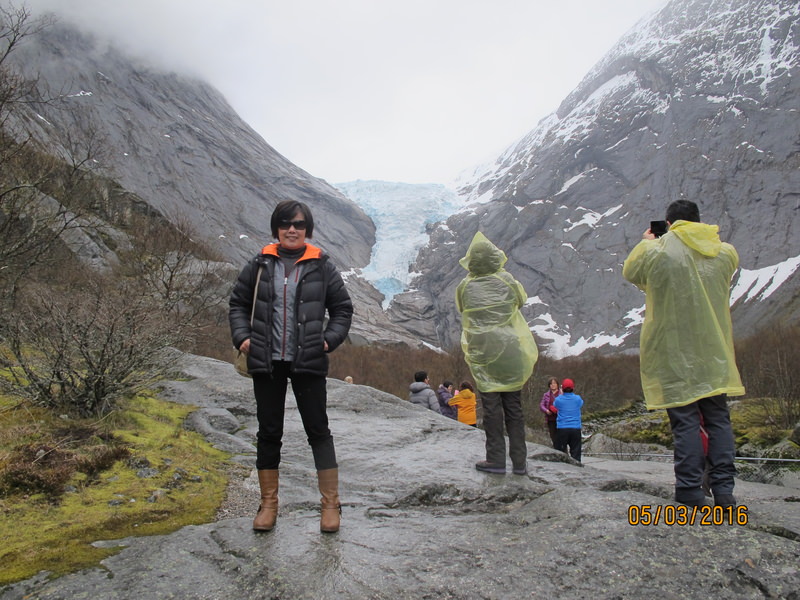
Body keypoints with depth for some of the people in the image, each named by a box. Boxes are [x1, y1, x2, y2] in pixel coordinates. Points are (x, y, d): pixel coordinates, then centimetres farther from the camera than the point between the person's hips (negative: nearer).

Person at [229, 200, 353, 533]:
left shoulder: (321, 266, 2)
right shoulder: (260, 265, 5)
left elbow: (343, 308, 8)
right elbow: (238, 303, 13)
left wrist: (330, 340, -6)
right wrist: (242, 336, -2)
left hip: (308, 362, -2)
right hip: (266, 362, 2)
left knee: (318, 430, 2)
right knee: (268, 432, 9)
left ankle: (330, 504, 11)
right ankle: (268, 504, 22)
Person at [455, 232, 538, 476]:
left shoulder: (464, 287, -3)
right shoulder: (506, 280, -2)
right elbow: (522, 299, 15)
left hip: (482, 353, -1)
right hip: (510, 352, 1)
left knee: (491, 407, 3)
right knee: (514, 406, 8)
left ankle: (496, 460, 4)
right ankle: (519, 461, 11)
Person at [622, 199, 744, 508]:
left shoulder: (655, 250, -10)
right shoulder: (725, 252, 3)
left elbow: (630, 272, 8)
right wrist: (705, 236, 31)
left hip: (674, 354, -4)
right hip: (715, 354, 4)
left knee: (685, 421, -1)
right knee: (718, 418, 10)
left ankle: (690, 490, 2)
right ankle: (723, 488, 11)